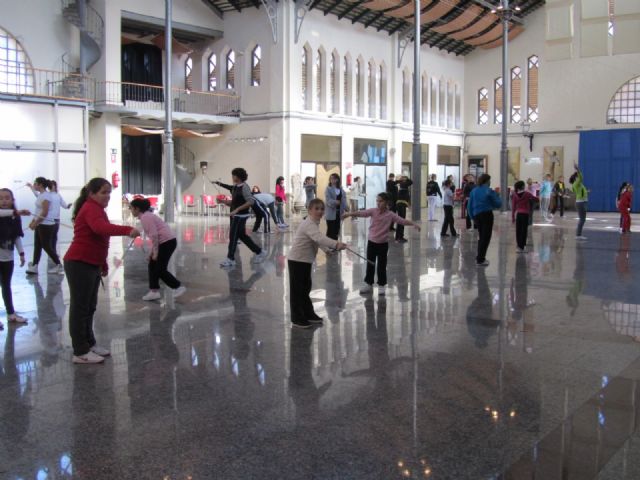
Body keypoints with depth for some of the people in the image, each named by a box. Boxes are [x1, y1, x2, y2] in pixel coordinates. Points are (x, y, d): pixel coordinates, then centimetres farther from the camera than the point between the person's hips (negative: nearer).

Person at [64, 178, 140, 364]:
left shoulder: (95, 209, 19)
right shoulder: (91, 209, -14)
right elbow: (101, 227, -36)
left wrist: (103, 265, 26)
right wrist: (127, 230, -48)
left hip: (91, 264, 10)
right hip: (79, 264, -10)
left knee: (89, 307, 17)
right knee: (79, 307, -4)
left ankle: (89, 344, 28)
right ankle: (80, 352, 2)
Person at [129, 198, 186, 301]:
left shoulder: (145, 217, -15)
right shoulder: (146, 216, 16)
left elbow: (154, 235, -21)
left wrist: (155, 252, -16)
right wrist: (152, 251, 18)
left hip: (167, 242, -10)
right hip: (165, 242, 10)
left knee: (160, 269, -4)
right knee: (153, 266, 11)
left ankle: (178, 287, 6)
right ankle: (154, 291, 14)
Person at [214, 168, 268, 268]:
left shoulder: (244, 187, -16)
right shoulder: (235, 187, 11)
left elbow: (251, 201, -24)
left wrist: (237, 209, -27)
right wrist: (226, 202, 6)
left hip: (240, 216, -9)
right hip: (236, 215, 9)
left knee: (233, 236, -5)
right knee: (242, 236, 14)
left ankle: (230, 259, 3)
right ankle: (259, 252, 22)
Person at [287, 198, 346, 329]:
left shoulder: (314, 224, 8)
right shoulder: (309, 224, -23)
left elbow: (318, 240, 18)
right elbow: (320, 238, -40)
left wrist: (328, 249, 1)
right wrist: (336, 244, -51)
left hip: (305, 261, 10)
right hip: (297, 260, -10)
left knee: (305, 288, 19)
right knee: (297, 290, 1)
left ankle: (308, 314, 32)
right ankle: (297, 318, 10)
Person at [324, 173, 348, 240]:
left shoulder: (341, 189, 10)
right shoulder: (328, 189, -5)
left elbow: (344, 200, 6)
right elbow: (328, 200, -15)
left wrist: (346, 208, -9)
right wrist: (335, 202, -32)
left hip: (339, 212, 5)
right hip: (331, 213, -5)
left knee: (337, 230, 12)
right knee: (330, 231, -3)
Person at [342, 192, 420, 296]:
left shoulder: (390, 215, -7)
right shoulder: (373, 211, -5)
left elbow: (402, 220, -10)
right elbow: (362, 213, -15)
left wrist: (414, 224, -21)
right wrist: (349, 214, -27)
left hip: (383, 244, -2)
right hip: (371, 242, 2)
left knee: (382, 266, 5)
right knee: (370, 265, 10)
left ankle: (381, 286, 18)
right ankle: (369, 285, 22)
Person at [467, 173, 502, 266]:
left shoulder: (474, 191, 6)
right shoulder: (489, 191, -8)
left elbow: (470, 205, 8)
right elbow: (498, 204, -3)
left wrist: (472, 216, 17)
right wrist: (497, 196, 15)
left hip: (477, 215, 6)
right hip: (487, 215, -6)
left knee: (481, 237, 20)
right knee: (486, 238, 0)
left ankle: (479, 257, 26)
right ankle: (480, 260, -2)